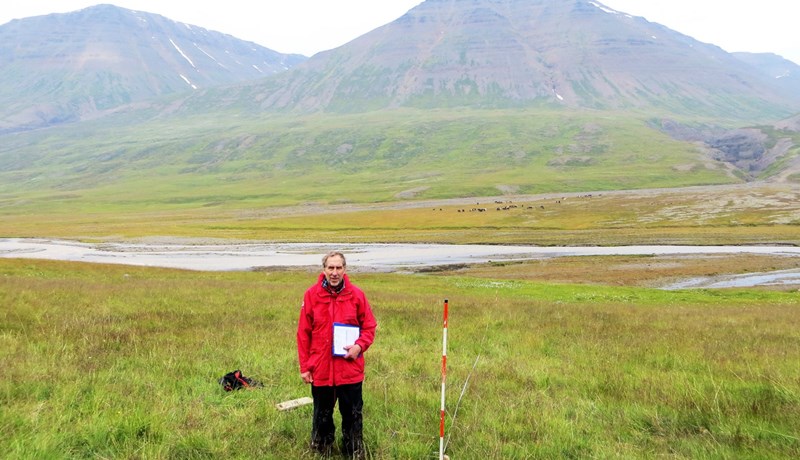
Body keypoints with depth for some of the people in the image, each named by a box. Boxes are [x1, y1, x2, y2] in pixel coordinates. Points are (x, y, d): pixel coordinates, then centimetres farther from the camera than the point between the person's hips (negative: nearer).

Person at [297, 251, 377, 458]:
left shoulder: (356, 294, -4)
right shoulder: (311, 295, -5)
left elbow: (369, 326, 4)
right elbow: (303, 333, -1)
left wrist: (359, 345, -15)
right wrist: (304, 366, -1)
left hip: (350, 369, 0)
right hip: (320, 370, 0)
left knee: (353, 415, 11)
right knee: (322, 415, 16)